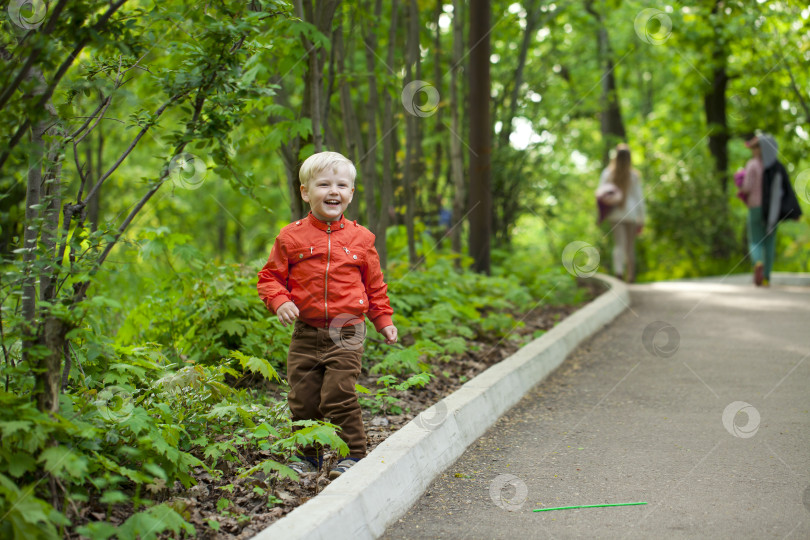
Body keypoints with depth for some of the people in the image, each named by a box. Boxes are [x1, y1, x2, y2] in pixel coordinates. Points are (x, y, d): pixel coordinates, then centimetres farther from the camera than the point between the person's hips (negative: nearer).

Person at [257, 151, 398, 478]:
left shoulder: (360, 238, 5)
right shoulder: (291, 237, 2)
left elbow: (374, 285, 15)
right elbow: (270, 277, 7)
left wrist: (384, 320, 11)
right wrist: (279, 302, -11)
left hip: (347, 332, -2)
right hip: (306, 332, 2)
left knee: (338, 394, -12)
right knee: (302, 399, 5)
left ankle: (353, 454, 3)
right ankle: (308, 455, 25)